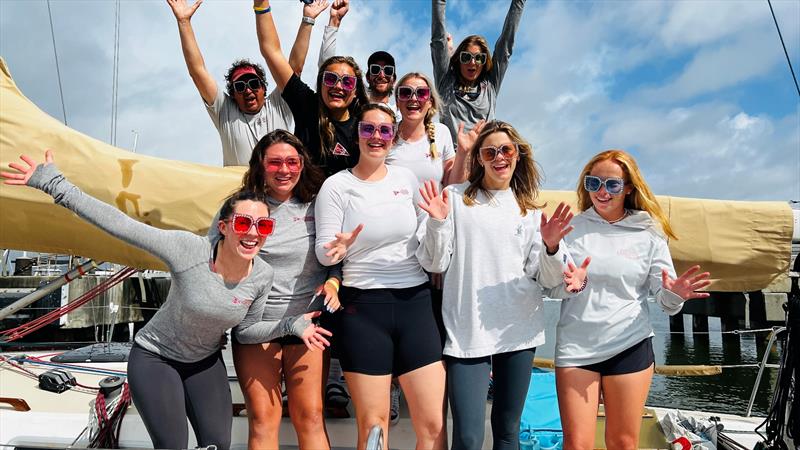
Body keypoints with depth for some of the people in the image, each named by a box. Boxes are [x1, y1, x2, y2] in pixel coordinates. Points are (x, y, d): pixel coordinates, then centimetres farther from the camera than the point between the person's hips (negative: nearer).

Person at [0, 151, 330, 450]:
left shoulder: (262, 276, -17)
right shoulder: (188, 249, -31)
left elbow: (245, 328, -3)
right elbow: (117, 223, -30)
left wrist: (292, 326, -17)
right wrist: (54, 184, -32)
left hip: (205, 362, 4)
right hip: (155, 358, -4)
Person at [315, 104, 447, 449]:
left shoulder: (406, 177, 8)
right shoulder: (336, 185, -1)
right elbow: (323, 253, -3)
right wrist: (340, 247, -24)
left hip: (415, 303, 3)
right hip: (363, 308, -2)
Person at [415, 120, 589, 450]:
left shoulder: (529, 209, 10)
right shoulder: (455, 197, 2)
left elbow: (542, 278, 5)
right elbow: (435, 263, -2)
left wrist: (551, 248, -14)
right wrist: (437, 223, -17)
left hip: (519, 329, 3)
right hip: (467, 332, -3)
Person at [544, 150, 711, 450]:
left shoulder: (649, 234, 2)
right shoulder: (572, 228, 2)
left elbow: (666, 303, 3)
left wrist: (674, 294, -19)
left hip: (630, 346, 0)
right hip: (575, 346, 0)